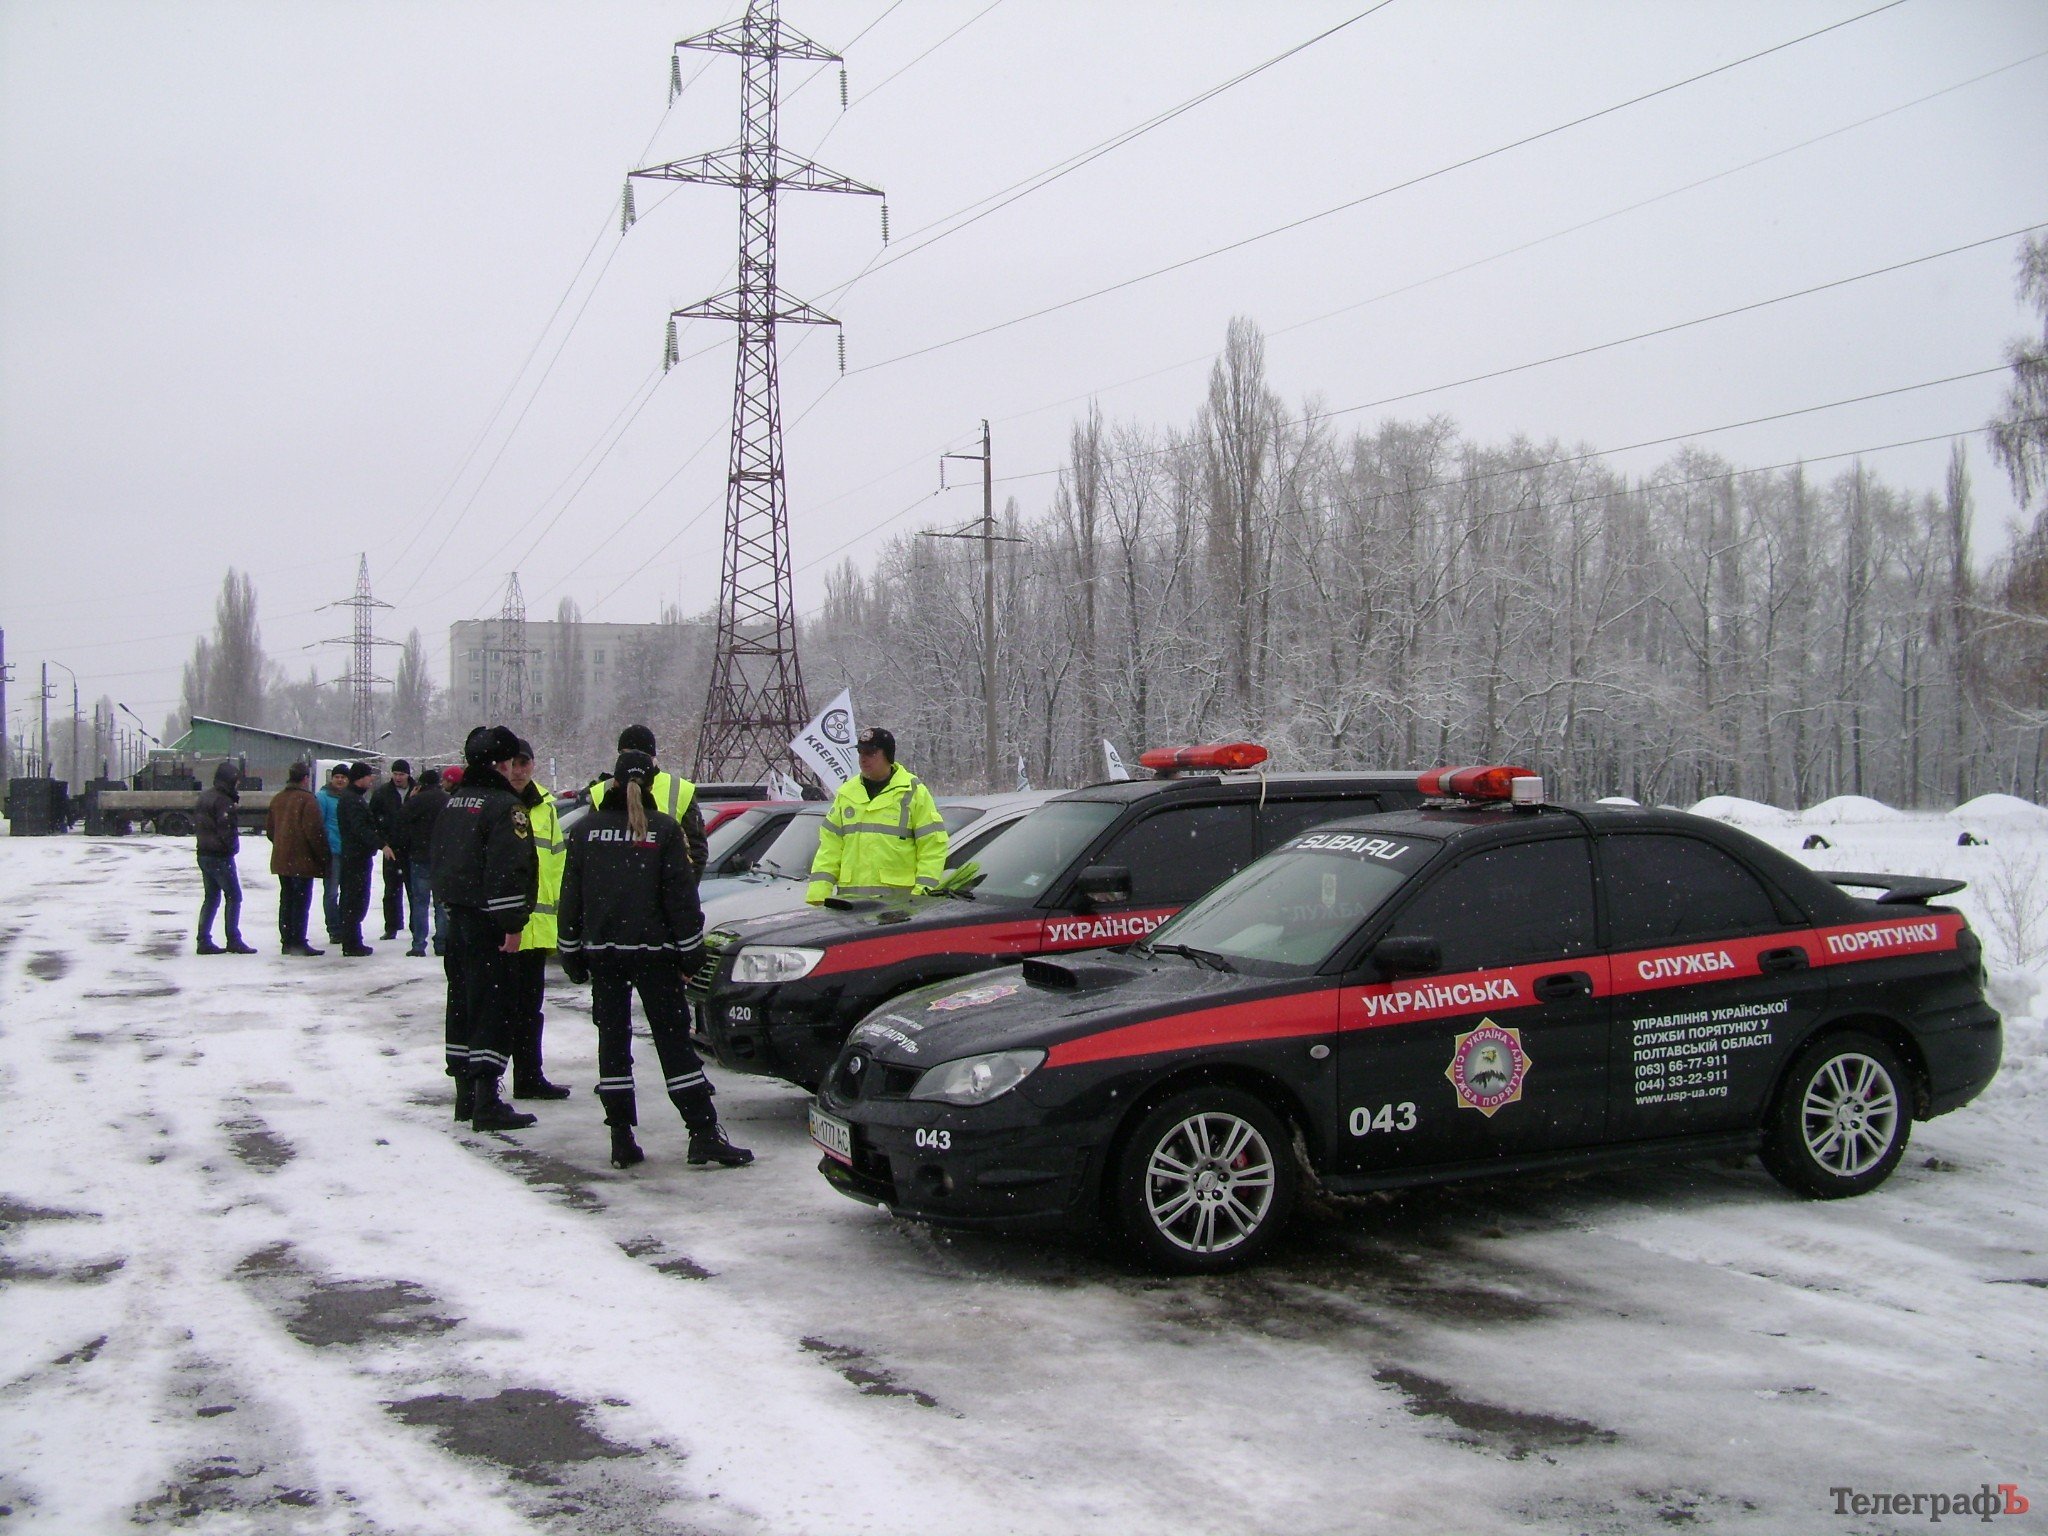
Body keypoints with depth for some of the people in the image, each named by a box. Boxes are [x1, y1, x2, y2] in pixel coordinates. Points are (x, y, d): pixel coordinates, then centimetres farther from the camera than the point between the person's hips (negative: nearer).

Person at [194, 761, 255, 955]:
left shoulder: (204, 797, 12)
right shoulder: (223, 801, -17)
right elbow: (226, 830, -20)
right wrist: (233, 846, -5)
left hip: (204, 854, 9)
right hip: (220, 856, -9)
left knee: (211, 897, 13)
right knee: (233, 896, -2)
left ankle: (204, 940, 12)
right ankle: (233, 940, -2)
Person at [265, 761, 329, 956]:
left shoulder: (277, 799, 11)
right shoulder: (307, 799, -14)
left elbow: (269, 828, 17)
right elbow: (315, 831, -18)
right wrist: (322, 856, -10)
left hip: (281, 859, 7)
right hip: (302, 860, -7)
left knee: (286, 900, 13)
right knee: (302, 901, -4)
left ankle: (286, 941, 16)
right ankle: (298, 943, -5)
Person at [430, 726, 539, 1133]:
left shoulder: (453, 801, 13)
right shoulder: (504, 806, -15)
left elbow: (435, 856, 21)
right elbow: (509, 869, -21)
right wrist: (512, 924, -18)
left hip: (457, 916, 9)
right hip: (487, 920, -9)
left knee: (462, 1002, 15)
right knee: (493, 1006, -8)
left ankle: (465, 1094, 22)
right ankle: (486, 1102, -11)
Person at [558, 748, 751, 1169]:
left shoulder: (586, 830, 3)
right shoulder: (664, 829, -5)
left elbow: (571, 895, 5)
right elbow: (681, 894, -5)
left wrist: (571, 951, 12)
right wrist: (691, 950, 1)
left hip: (601, 950, 2)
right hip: (652, 950, -2)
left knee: (612, 1039, 7)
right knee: (673, 1039, 0)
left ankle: (621, 1139, 5)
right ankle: (704, 1133, -3)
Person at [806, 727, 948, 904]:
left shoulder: (913, 792, 3)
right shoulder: (846, 793, 17)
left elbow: (933, 845, -1)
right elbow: (830, 845, 16)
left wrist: (923, 890, -10)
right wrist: (818, 891, 5)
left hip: (898, 897, -4)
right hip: (850, 895, 4)